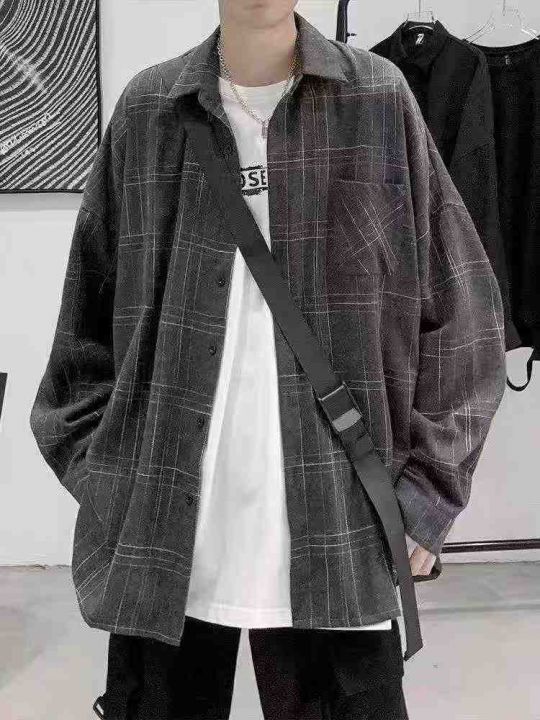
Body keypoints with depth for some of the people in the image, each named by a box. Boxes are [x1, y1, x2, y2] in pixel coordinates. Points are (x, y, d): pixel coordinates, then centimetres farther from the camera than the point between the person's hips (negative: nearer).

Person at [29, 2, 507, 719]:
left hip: (338, 537, -1)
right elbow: (89, 324, 10)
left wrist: (425, 494, -2)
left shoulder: (379, 101, 2)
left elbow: (461, 316, 2)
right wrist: (109, 484, 3)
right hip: (161, 540, 2)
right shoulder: (146, 109, 5)